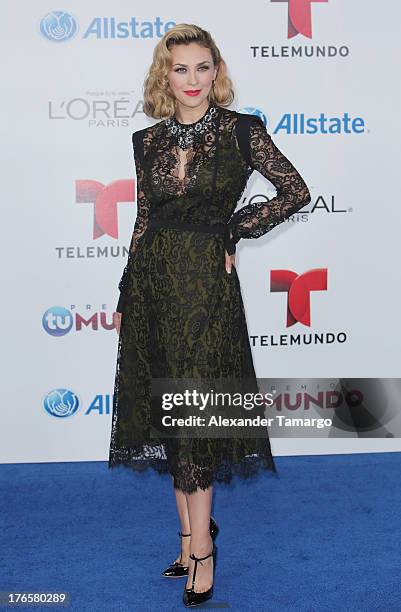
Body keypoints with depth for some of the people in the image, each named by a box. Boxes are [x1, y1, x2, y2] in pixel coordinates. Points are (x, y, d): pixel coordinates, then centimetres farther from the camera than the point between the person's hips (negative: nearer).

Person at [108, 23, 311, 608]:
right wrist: (126, 295, 13)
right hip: (152, 282, 5)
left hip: (206, 281, -4)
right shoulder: (148, 141, 10)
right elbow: (144, 221, 13)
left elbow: (296, 192, -1)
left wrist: (233, 230, -4)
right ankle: (192, 536, 25)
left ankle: (200, 547, 14)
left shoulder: (241, 130, -2)